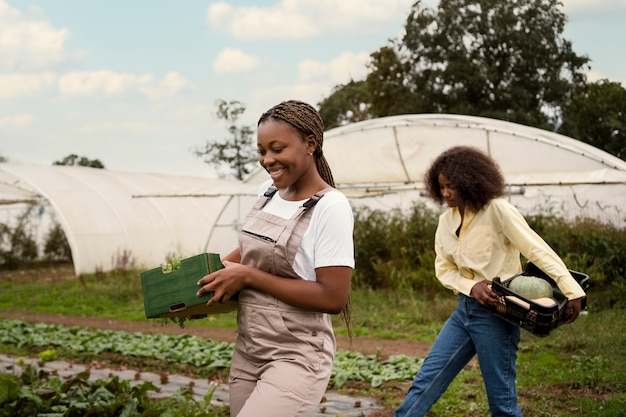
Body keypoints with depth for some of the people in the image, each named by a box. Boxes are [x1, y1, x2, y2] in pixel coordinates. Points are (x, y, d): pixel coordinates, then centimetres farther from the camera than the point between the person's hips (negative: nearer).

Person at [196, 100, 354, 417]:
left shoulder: (330, 207, -15)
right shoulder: (268, 192, 7)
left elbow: (333, 297, -20)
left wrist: (247, 276, -18)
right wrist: (208, 273, 7)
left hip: (297, 358, -7)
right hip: (247, 352, 7)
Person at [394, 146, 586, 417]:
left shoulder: (496, 210, -13)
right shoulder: (446, 221, 7)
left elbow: (538, 250, -16)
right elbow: (444, 269, 8)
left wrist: (573, 290, -23)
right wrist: (471, 286, -12)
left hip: (495, 313, -6)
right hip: (465, 310, 6)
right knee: (425, 382, 4)